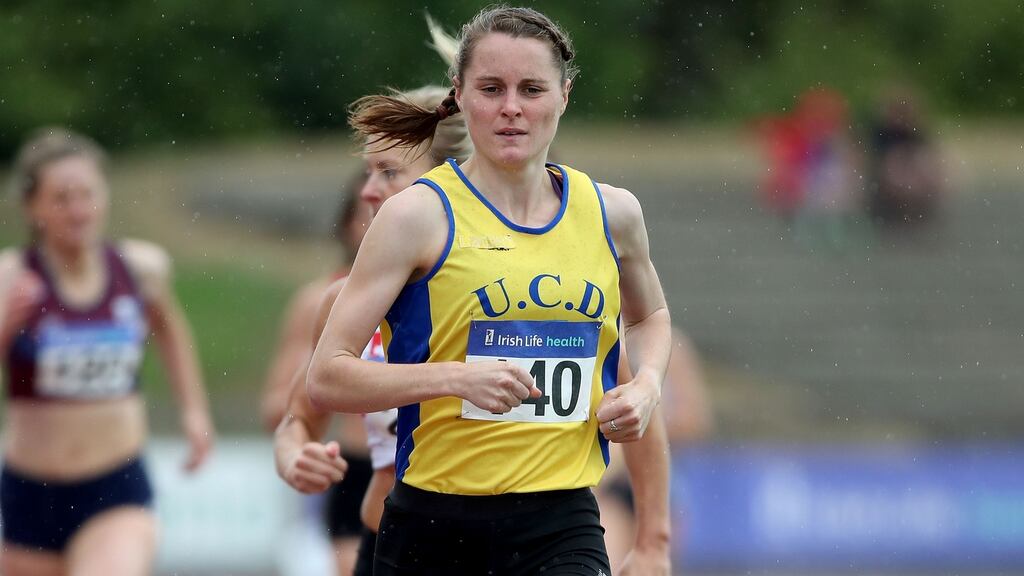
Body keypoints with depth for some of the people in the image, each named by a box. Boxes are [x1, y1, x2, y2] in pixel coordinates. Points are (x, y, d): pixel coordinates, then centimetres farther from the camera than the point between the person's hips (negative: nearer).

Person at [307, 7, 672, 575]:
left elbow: (649, 315, 30)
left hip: (561, 527, 2)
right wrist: (457, 378, -21)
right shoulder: (421, 214, -5)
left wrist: (646, 383, 9)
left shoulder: (610, 213, 7)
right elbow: (326, 378, -9)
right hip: (433, 525, -2)